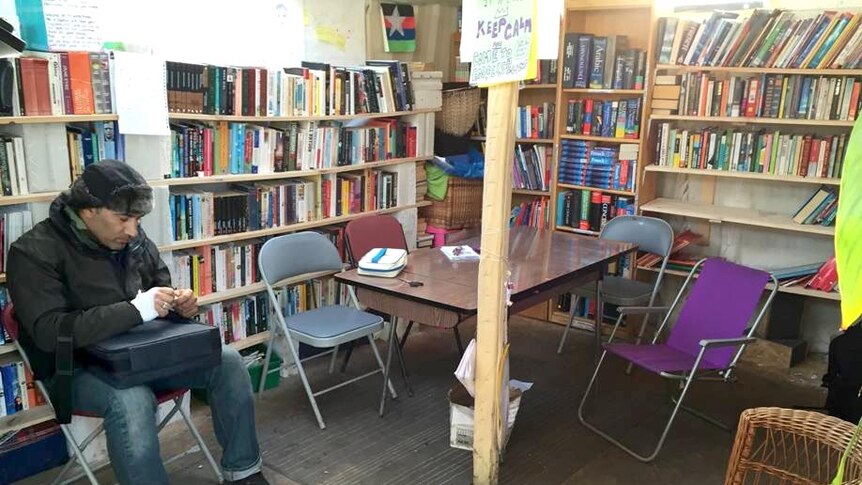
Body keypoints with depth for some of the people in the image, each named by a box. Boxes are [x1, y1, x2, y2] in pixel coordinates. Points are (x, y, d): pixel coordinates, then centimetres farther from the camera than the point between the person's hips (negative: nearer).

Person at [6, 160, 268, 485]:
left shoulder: (135, 240, 2)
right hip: (78, 367, -5)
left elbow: (162, 286, 17)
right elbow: (49, 332, -25)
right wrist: (135, 310, -33)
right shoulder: (34, 252, -15)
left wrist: (180, 303, -8)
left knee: (227, 361, -13)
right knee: (131, 400, -38)